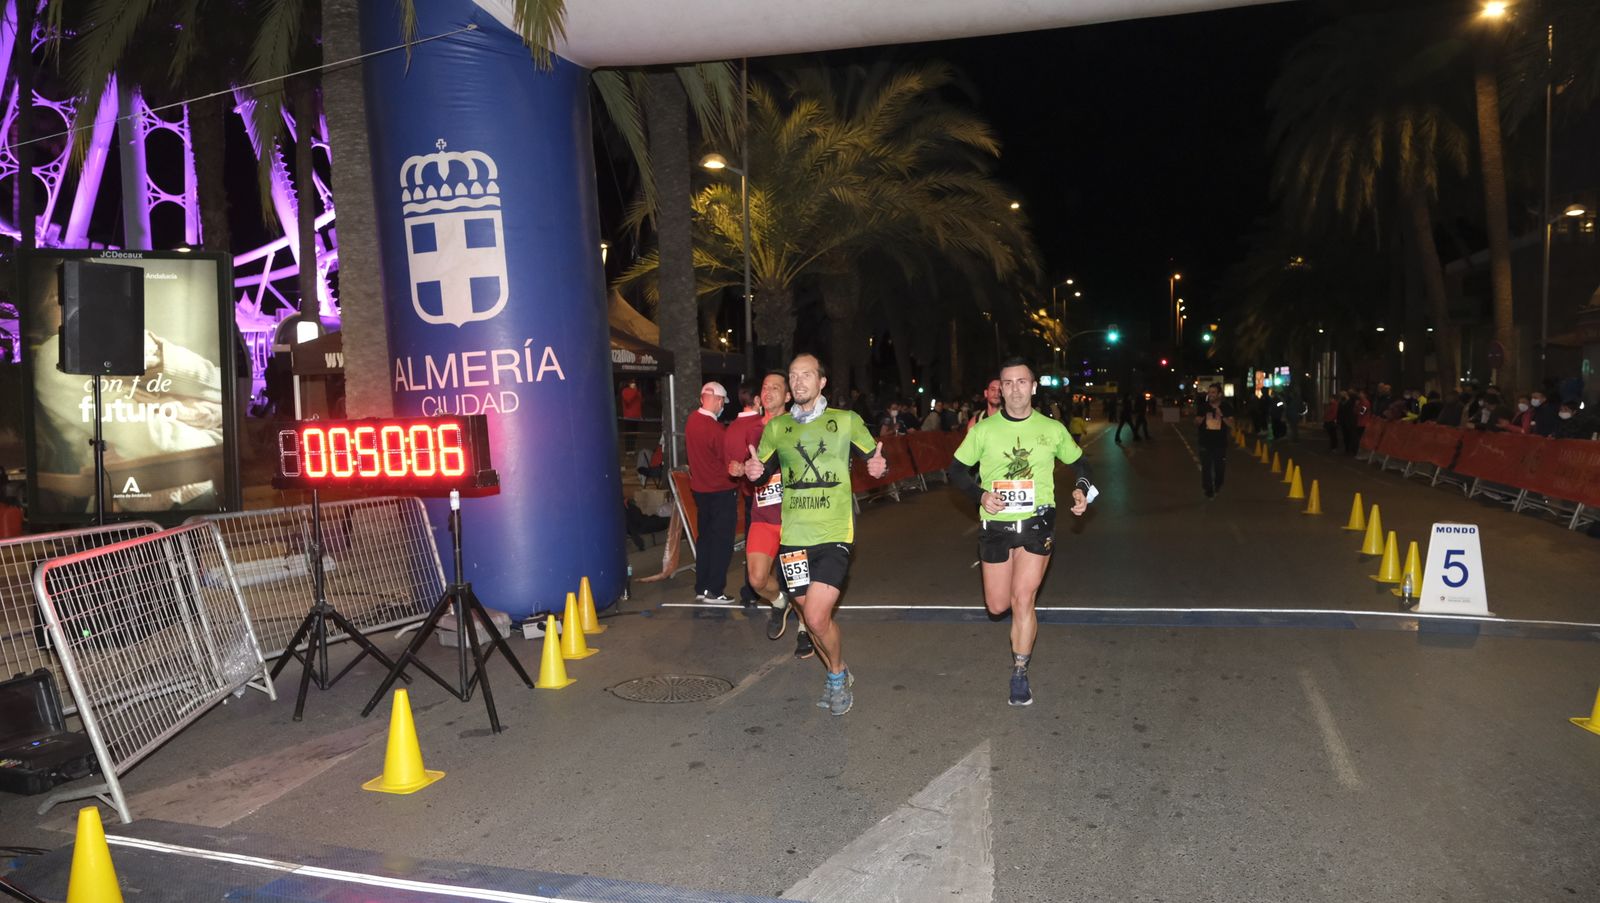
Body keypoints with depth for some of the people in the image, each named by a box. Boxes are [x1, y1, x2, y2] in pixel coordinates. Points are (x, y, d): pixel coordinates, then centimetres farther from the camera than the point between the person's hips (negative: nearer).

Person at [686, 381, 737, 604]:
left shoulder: (691, 421, 0)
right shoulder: (716, 429, -23)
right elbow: (730, 461, -18)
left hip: (700, 488, 8)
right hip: (721, 491, -8)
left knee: (705, 538, 16)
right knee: (721, 541, 2)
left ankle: (701, 588, 21)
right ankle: (713, 591, 4)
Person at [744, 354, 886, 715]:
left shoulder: (847, 421, 2)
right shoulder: (776, 427, 8)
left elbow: (875, 458, 10)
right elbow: (762, 469, 17)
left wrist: (878, 467, -13)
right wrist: (755, 472, -6)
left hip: (834, 535, -3)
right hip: (793, 536, 3)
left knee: (817, 617, -14)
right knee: (811, 615, 11)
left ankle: (837, 674, 15)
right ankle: (837, 676, 35)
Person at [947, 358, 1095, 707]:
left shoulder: (1052, 429, 1)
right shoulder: (983, 430, -1)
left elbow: (1079, 462, 16)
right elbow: (956, 470, 5)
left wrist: (1082, 489, -4)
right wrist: (981, 494, -12)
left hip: (1036, 523, -1)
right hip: (995, 524, 1)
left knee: (1022, 599, -11)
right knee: (997, 606, 6)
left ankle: (1020, 675, 6)